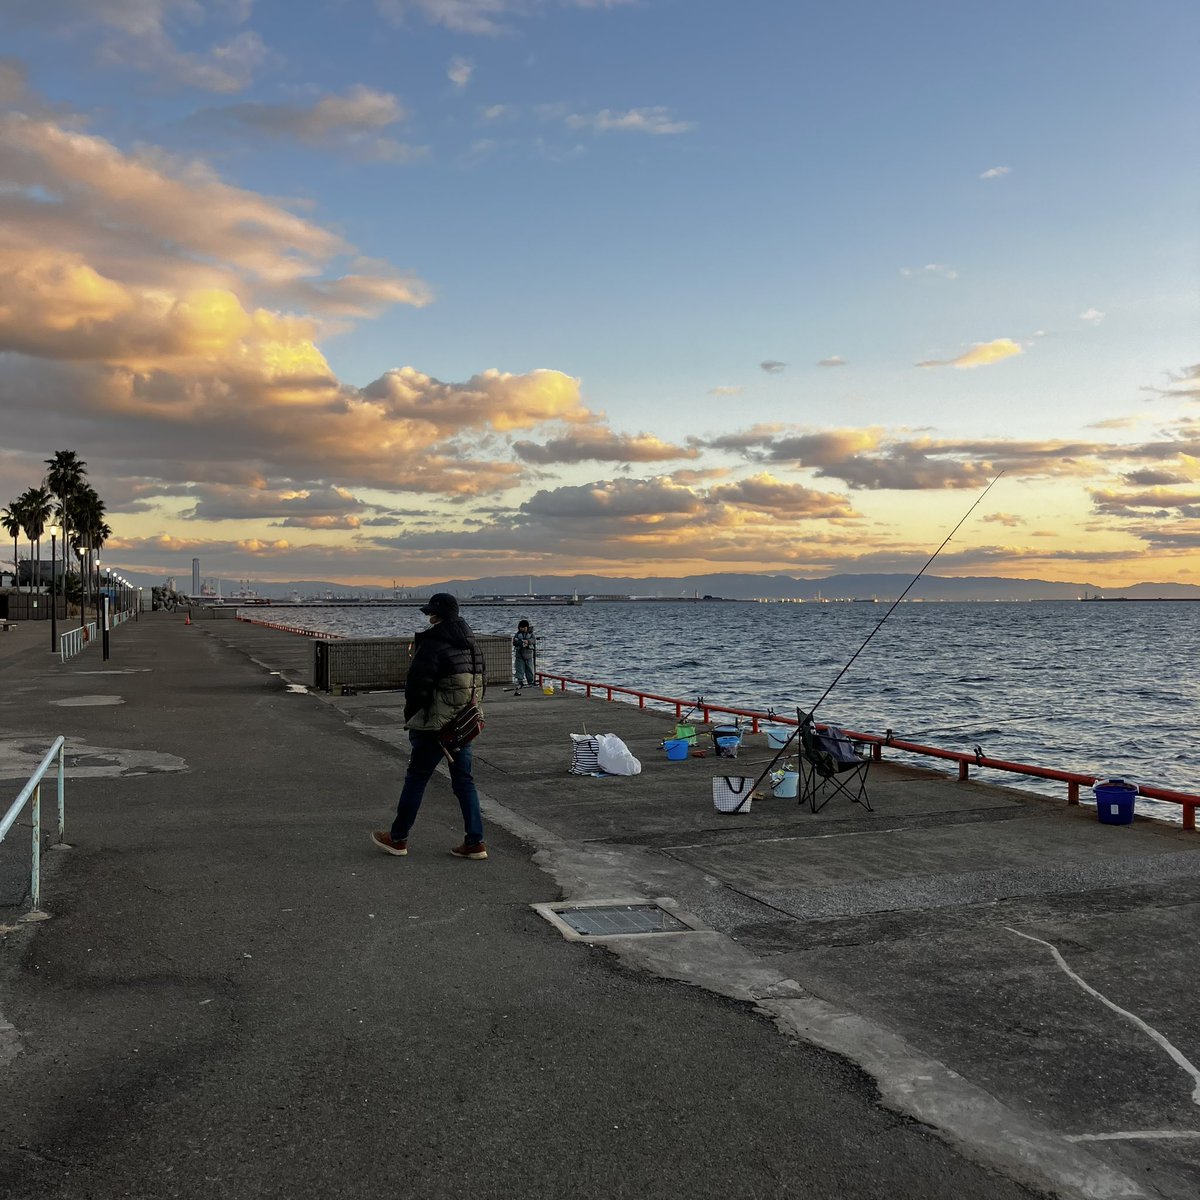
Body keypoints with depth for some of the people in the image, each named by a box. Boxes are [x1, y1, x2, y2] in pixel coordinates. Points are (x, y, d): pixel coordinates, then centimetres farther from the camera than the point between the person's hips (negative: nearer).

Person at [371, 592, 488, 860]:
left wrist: (410, 718, -1)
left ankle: (398, 838, 18)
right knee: (463, 780, 10)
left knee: (415, 779, 6)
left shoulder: (432, 645, -16)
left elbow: (418, 687, -17)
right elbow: (479, 684, 16)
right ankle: (475, 842, 8)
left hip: (434, 727, -7)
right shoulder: (471, 645, 10)